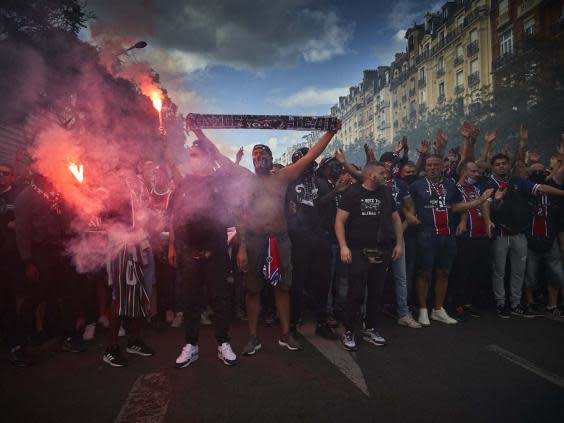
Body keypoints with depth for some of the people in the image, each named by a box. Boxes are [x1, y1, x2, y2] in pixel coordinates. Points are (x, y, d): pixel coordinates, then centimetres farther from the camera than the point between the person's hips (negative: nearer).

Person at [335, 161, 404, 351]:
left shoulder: (386, 193, 12)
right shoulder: (353, 193, -4)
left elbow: (396, 218, 18)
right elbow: (340, 221, -8)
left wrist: (399, 243, 10)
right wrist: (343, 246, -16)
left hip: (382, 251, 5)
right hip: (359, 251, -5)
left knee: (376, 292, 10)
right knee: (356, 292, -5)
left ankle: (370, 329, 26)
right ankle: (348, 332, 10)